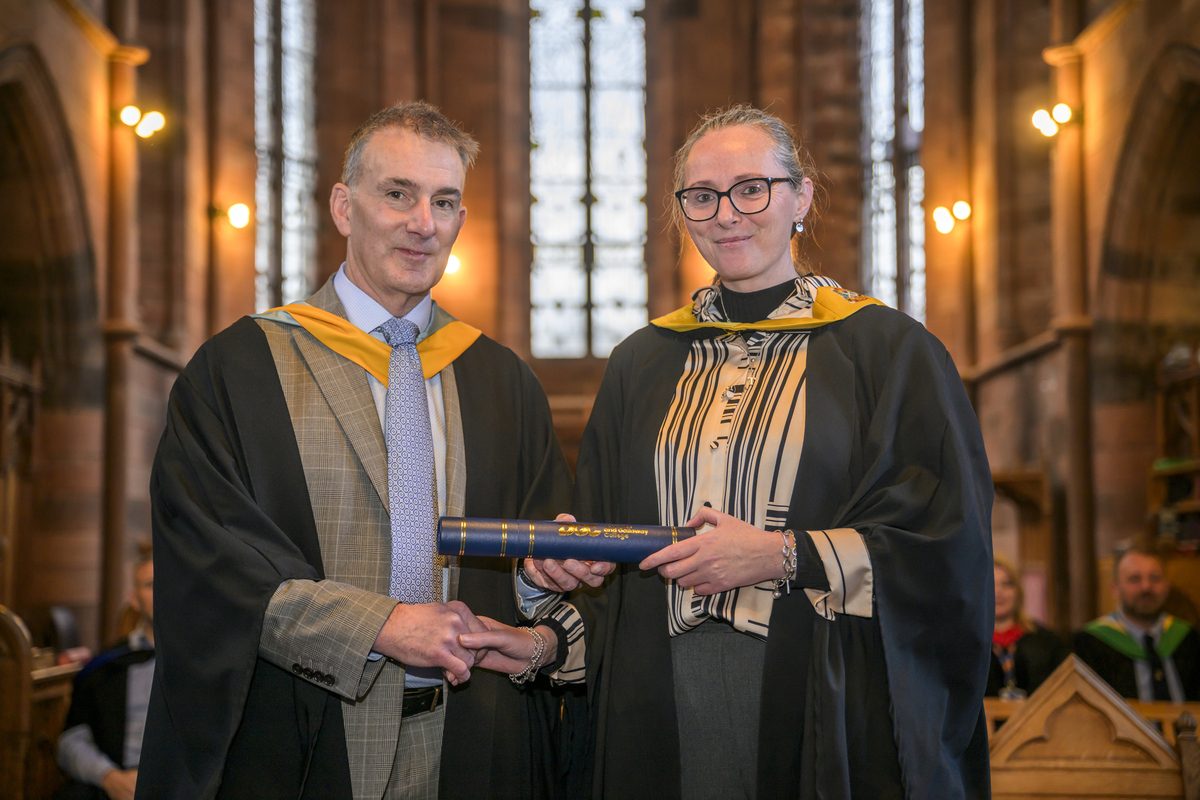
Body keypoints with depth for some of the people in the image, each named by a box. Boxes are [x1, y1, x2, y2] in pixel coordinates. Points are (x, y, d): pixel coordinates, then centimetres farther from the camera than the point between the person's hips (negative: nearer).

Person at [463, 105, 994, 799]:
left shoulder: (888, 350, 0)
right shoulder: (642, 365, 12)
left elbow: (952, 540, -7)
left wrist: (784, 557, -15)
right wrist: (550, 642, -5)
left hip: (825, 714, -3)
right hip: (666, 713, 3)